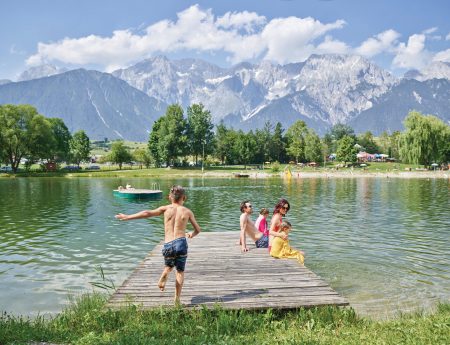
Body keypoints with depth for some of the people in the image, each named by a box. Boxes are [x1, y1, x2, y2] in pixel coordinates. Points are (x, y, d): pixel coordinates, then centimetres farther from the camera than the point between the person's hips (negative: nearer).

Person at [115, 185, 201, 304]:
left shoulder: (166, 209, 4)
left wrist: (127, 217, 3)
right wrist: (191, 234, 34)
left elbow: (147, 213, -3)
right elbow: (198, 230, 11)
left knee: (169, 266, 29)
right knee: (180, 271, 16)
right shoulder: (187, 211, 6)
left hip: (168, 245, 1)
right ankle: (177, 299, 11)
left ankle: (163, 279, -1)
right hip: (181, 243, -1)